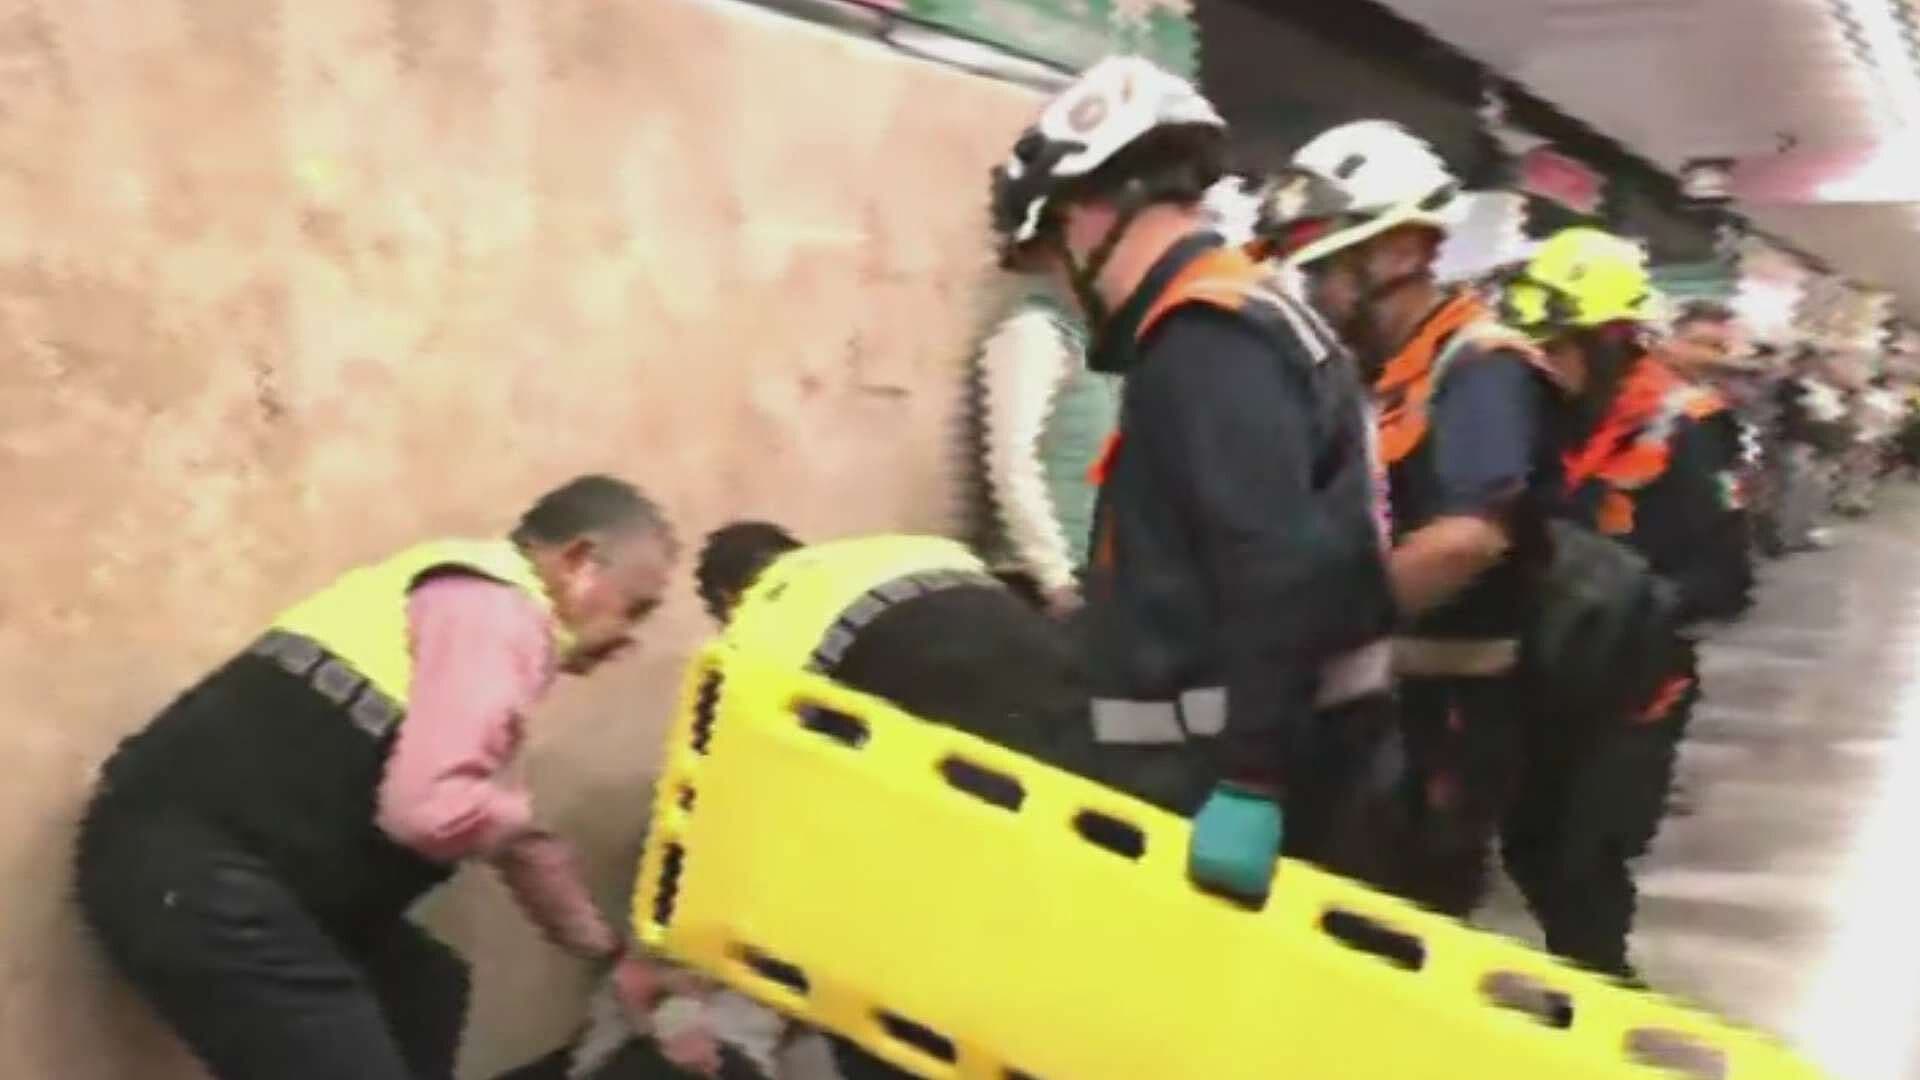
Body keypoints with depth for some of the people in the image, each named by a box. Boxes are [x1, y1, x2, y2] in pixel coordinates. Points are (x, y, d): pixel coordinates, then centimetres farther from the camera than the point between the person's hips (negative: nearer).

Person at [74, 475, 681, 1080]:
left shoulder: (471, 599, 22)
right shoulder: (500, 613, -10)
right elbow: (431, 809, -25)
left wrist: (607, 951, 38)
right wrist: (523, 820, -1)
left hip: (199, 861, 11)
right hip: (190, 877, -11)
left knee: (422, 990, 24)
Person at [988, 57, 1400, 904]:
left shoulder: (1205, 341, -16)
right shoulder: (1234, 323, 16)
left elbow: (1283, 572, -25)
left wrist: (1251, 780, -26)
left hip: (1243, 767, -10)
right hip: (1251, 747, 10)